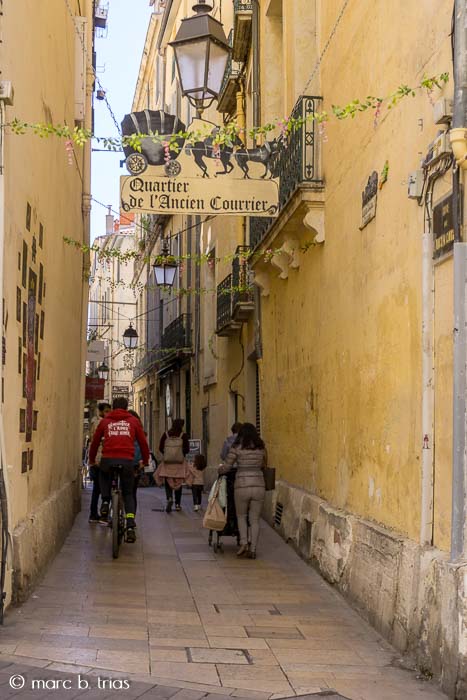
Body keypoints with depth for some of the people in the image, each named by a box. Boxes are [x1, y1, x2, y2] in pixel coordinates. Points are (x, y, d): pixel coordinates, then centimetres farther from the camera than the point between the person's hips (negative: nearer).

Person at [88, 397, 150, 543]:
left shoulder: (105, 421, 17)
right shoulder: (133, 421, 15)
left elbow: (95, 442, 23)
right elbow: (143, 442, 18)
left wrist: (92, 460, 37)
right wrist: (145, 461, 31)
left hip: (107, 460, 1)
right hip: (127, 460, -1)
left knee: (104, 476, 36)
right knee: (128, 494, 13)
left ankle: (105, 501, 13)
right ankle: (130, 527, -2)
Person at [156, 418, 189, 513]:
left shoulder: (166, 435, 0)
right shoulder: (183, 435, -5)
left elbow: (160, 448, -1)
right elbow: (187, 449, -8)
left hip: (167, 462, 0)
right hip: (179, 462, 0)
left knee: (167, 483, 5)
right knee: (178, 483, 11)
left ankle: (169, 498, -21)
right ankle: (177, 504, 14)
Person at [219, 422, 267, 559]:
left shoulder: (237, 448, -4)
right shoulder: (261, 449, 5)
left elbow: (226, 467, -1)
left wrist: (219, 470, 20)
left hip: (242, 486, -2)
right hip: (259, 485, 2)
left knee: (241, 516, 17)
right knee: (255, 519, 9)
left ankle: (244, 543, 2)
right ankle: (253, 549, 7)